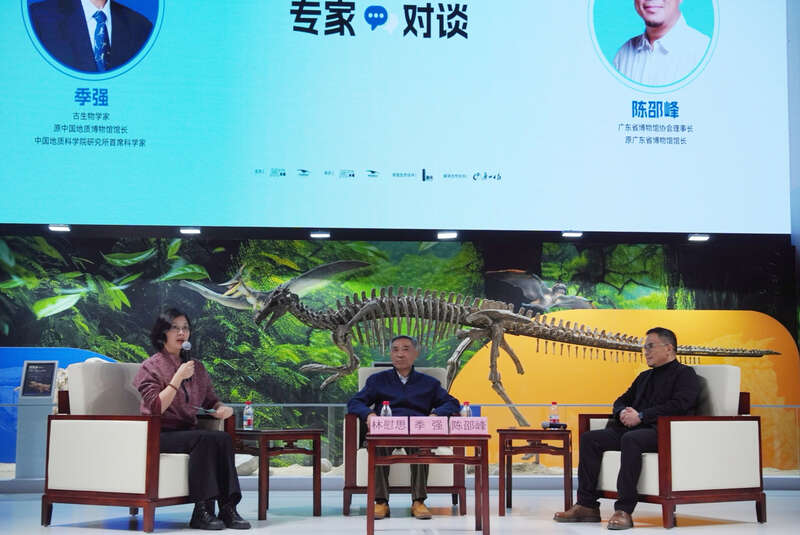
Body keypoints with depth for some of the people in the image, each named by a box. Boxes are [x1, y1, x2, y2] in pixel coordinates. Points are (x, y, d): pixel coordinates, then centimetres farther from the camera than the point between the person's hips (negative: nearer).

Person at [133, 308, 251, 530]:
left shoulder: (197, 367, 16)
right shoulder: (151, 367, -1)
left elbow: (210, 400, 20)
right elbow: (156, 408, -13)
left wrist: (223, 408, -4)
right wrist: (178, 378, -17)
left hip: (187, 431, 5)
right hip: (160, 435, -5)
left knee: (223, 438, -27)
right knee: (204, 439, -33)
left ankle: (228, 508, -30)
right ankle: (201, 512, -30)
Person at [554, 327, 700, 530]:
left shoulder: (685, 374, 3)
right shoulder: (644, 377, 28)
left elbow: (679, 405, -14)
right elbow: (621, 400, 30)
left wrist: (641, 416, -16)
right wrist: (623, 412, 3)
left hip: (663, 432, -8)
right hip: (633, 428, 8)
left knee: (630, 439, -38)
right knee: (589, 438, -9)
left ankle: (624, 510, -38)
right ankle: (587, 505, -12)